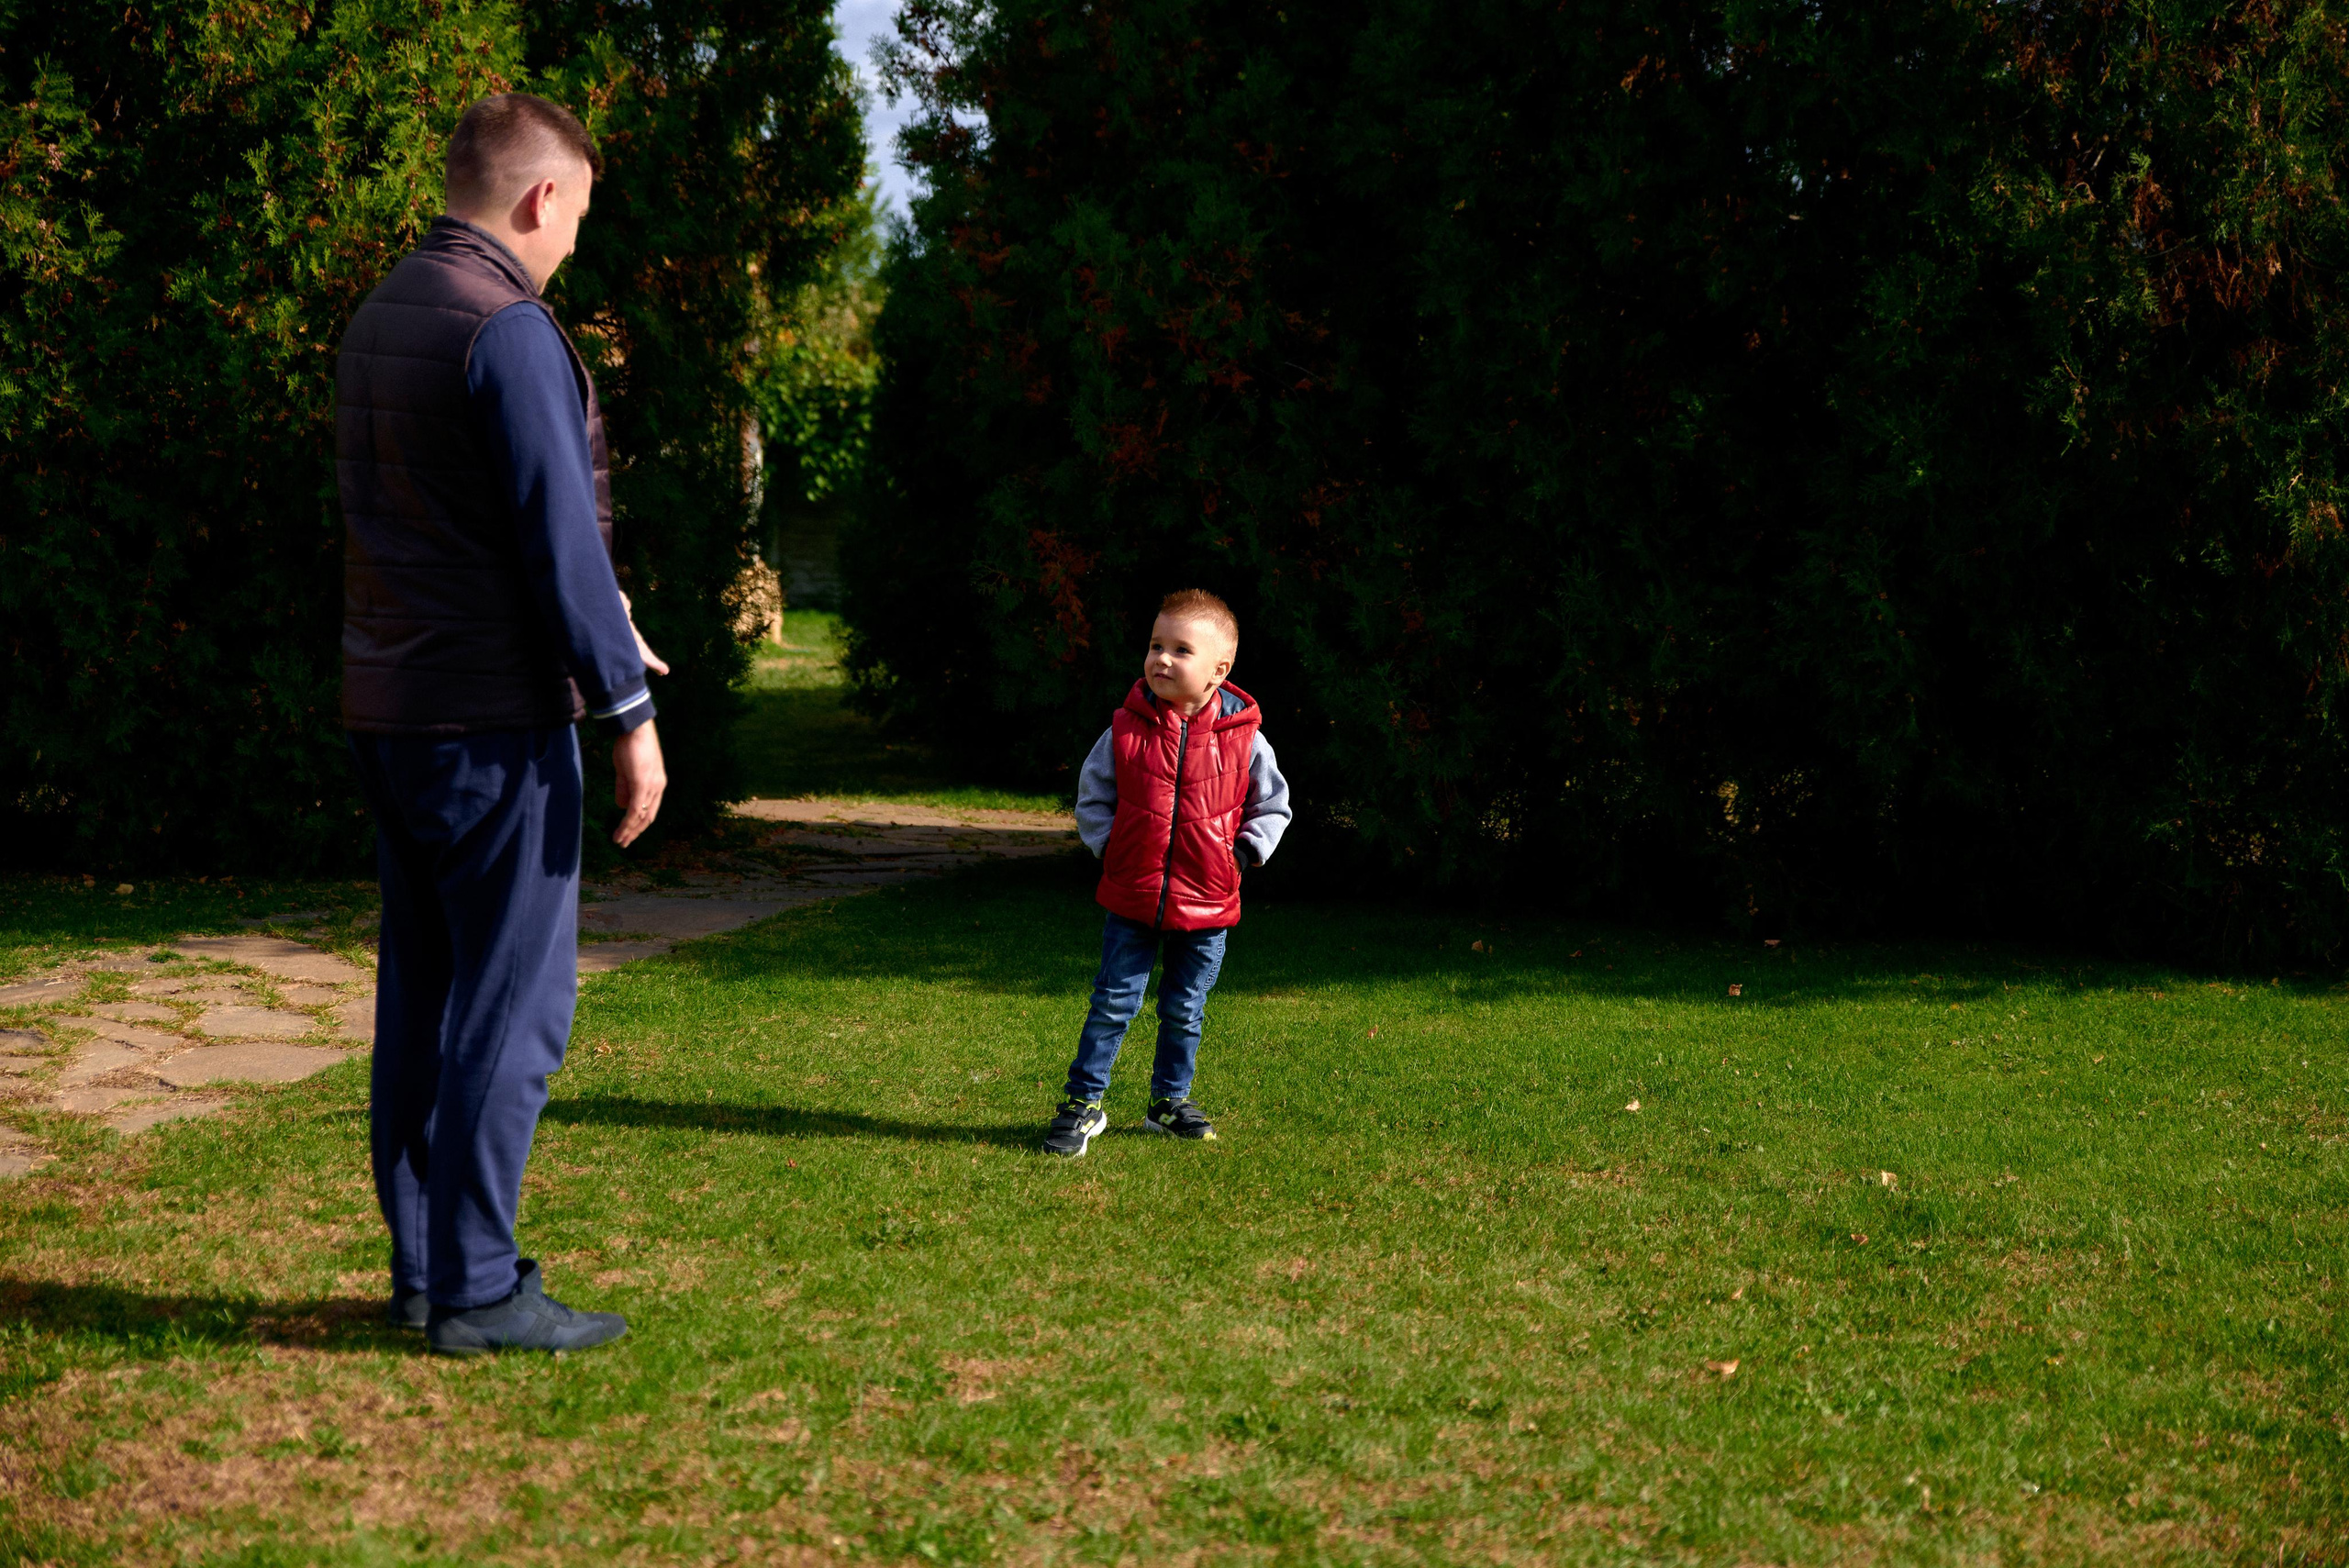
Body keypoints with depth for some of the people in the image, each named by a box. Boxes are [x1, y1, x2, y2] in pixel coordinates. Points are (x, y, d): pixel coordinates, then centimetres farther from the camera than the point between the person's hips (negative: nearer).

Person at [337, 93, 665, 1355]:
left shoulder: (377, 320, 14)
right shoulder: (508, 329, -15)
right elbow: (560, 538, -18)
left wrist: (591, 633, 24)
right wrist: (628, 708, -13)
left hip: (389, 714, 9)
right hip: (493, 722, -9)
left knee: (421, 993, 13)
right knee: (512, 1003, -3)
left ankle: (421, 1265, 21)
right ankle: (475, 1291, 1)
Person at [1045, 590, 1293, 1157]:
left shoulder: (1244, 739, -7)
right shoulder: (1126, 729, -6)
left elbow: (1273, 806, 7)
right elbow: (1092, 796, 8)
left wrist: (1243, 852, -4)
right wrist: (1107, 845, -3)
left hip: (1207, 905, 1)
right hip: (1131, 897, 0)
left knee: (1185, 1010, 14)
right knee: (1114, 1002, 1)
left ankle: (1170, 1100, 31)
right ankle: (1083, 1102, 11)